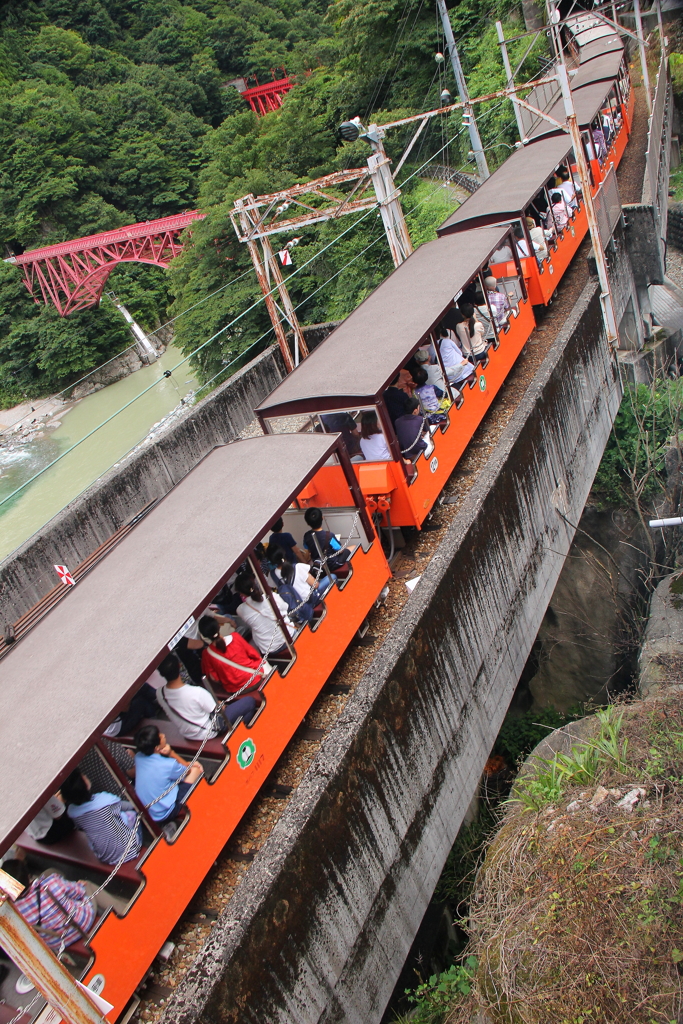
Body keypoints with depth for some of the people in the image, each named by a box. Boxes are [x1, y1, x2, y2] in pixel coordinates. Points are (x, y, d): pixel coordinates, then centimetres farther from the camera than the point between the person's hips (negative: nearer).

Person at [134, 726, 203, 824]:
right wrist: (171, 753, -16)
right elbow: (187, 771, -4)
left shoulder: (138, 756, -12)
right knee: (196, 769, 2)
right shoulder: (168, 765, -28)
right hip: (164, 815, -6)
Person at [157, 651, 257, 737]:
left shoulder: (159, 693, -17)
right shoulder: (197, 692, -35)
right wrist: (223, 706, 6)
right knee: (249, 701, 0)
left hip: (186, 734, 7)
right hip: (208, 733, -6)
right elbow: (217, 710, -18)